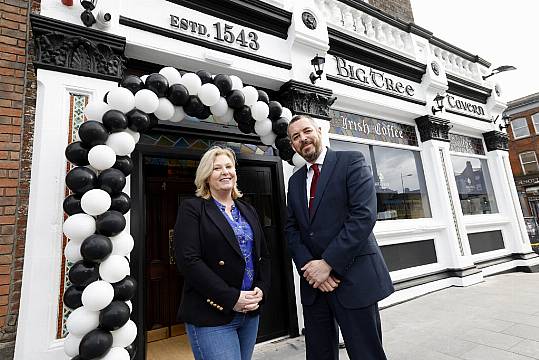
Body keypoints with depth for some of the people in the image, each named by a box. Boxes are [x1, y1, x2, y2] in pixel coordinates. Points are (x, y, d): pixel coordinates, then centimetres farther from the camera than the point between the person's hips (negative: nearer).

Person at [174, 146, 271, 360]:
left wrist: (261, 289, -4)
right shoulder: (192, 208, -6)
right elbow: (189, 261, -15)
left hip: (250, 312, 6)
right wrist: (231, 298, -18)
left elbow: (263, 255, 13)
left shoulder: (248, 211, 12)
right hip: (211, 317, -5)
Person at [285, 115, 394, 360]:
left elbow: (364, 215, -15)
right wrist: (309, 267, -8)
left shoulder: (351, 161, -4)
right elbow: (291, 229, 8)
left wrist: (327, 263, -17)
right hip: (313, 283, 5)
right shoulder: (294, 181, 12)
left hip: (354, 279, -4)